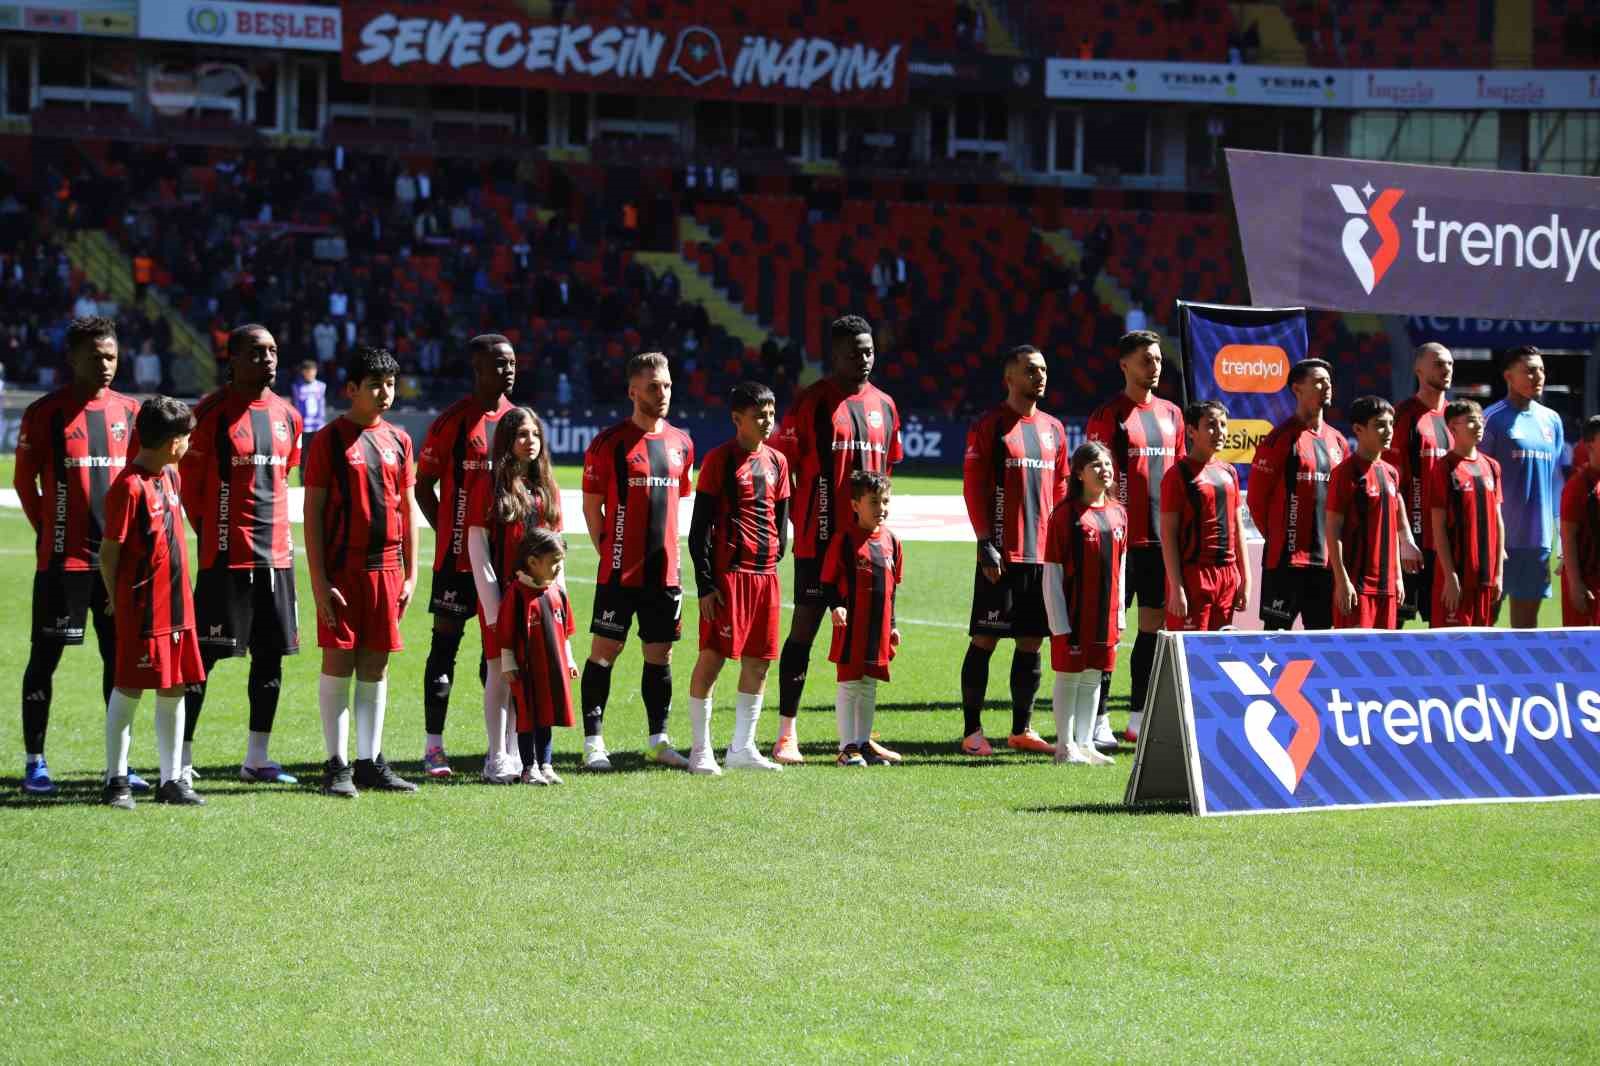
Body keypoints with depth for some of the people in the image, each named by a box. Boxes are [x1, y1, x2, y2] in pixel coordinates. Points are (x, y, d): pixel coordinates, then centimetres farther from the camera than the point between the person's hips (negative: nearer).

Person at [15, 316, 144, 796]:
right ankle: (35, 764, 7)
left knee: (121, 656, 7)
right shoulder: (45, 413, -5)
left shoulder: (129, 411, 7)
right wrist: (50, 533, 3)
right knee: (45, 656, 0)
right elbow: (24, 481, 2)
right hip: (63, 558, -4)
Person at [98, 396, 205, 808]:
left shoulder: (171, 476, 10)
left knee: (174, 689, 10)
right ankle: (116, 780, 9)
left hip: (176, 604, 8)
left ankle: (172, 779, 16)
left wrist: (182, 594, 16)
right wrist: (120, 604, -9)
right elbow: (109, 553, -13)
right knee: (129, 689, 0)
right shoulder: (129, 487, -16)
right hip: (143, 608, -8)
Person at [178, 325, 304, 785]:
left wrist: (278, 534, 14)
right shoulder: (213, 412, -8)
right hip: (226, 555, -6)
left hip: (276, 554, 6)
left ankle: (256, 759, 17)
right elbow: (190, 482, -4)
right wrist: (211, 533, -2)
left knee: (271, 656, 8)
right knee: (203, 655, -3)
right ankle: (181, 758, 2)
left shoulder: (287, 415, 10)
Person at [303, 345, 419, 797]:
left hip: (386, 568, 4)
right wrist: (319, 581, -12)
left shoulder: (398, 441, 11)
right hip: (342, 569, -4)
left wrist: (410, 574, 9)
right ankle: (337, 764, 3)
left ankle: (371, 761, 13)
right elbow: (313, 513, -6)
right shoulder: (330, 440, -4)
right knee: (338, 662, -2)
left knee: (376, 666, 7)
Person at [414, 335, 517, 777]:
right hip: (459, 555, -5)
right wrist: (448, 532, -8)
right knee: (446, 643, -1)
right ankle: (433, 746, 3)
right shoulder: (452, 421, -6)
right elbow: (424, 485, -2)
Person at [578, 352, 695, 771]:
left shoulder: (681, 444, 10)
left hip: (665, 571, 5)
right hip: (620, 572, -5)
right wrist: (610, 552, -3)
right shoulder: (611, 443, -6)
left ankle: (658, 740, 18)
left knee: (660, 654, 10)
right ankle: (593, 742, 1)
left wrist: (667, 553, 15)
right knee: (604, 651, -2)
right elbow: (592, 506, -2)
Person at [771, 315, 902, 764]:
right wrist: (797, 523, -9)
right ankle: (786, 735, -1)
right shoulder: (812, 401, -5)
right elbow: (784, 465, -5)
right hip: (818, 539, -6)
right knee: (804, 626, -4)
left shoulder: (884, 405, 12)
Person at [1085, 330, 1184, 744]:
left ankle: (1139, 717, 16)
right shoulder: (1108, 415, -5)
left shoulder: (1171, 414, 13)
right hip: (1120, 537, -6)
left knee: (1155, 624, 8)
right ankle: (1098, 719, 2)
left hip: (1162, 538, 6)